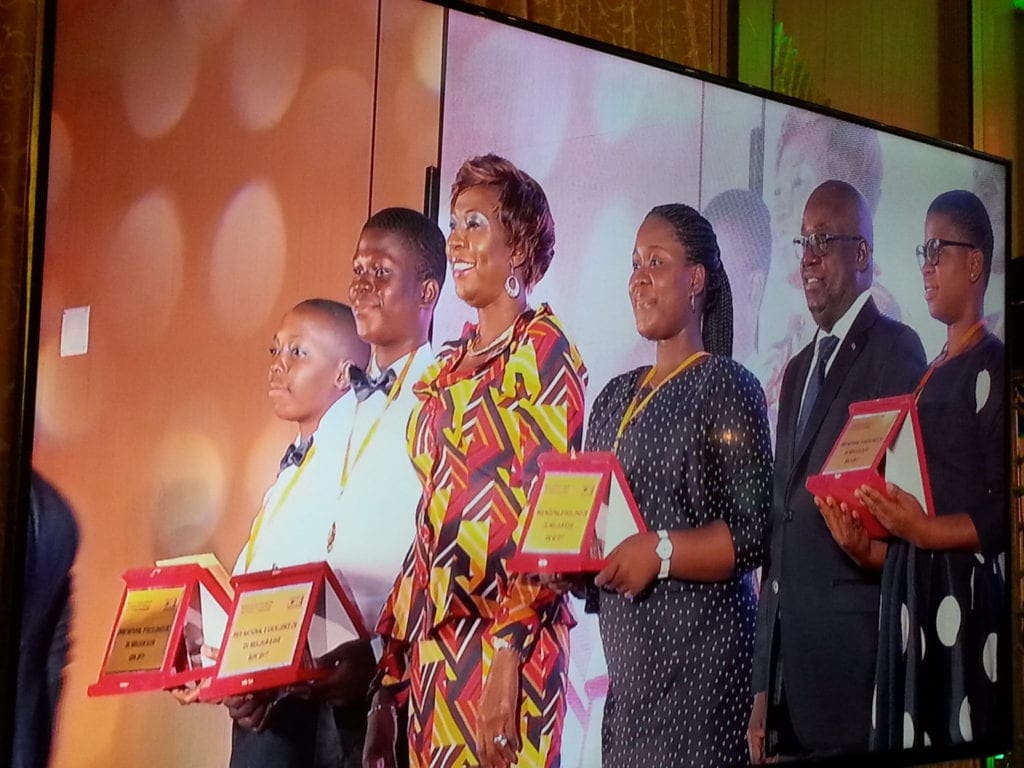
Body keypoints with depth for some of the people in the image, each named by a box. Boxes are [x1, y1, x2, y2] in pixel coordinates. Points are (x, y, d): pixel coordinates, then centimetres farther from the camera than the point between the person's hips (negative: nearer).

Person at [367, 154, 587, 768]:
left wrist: (508, 657, -20)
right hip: (433, 639, 7)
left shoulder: (542, 346, -5)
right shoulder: (448, 367, 15)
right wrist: (392, 660, 11)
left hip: (504, 632, -7)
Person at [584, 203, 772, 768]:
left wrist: (660, 552, -21)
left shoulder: (726, 386, -4)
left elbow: (756, 531, -12)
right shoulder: (615, 398, 17)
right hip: (624, 645, 6)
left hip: (697, 642, -6)